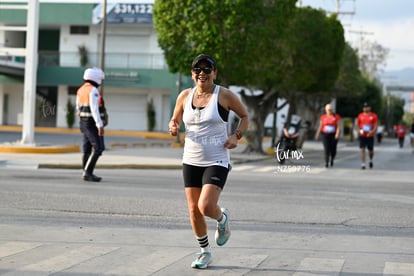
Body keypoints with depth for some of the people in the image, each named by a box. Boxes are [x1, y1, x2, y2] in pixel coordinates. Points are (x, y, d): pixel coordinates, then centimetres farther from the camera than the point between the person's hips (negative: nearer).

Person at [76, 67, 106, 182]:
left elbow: (79, 108, 19)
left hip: (83, 122, 9)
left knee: (87, 149, 10)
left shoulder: (81, 90, 10)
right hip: (92, 124, -9)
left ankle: (87, 174, 11)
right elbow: (94, 109, -25)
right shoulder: (93, 91, -18)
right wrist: (100, 125, -27)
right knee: (98, 148, -7)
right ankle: (87, 173, -11)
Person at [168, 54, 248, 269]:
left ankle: (222, 219, 18)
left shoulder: (224, 95, -5)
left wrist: (236, 136, -9)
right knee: (193, 210, 5)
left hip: (217, 161, -4)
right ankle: (205, 252, 24)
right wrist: (173, 127, -7)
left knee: (206, 207, -19)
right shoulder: (185, 96, 5)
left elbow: (245, 116, 7)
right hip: (191, 161, 4)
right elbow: (175, 120, 17)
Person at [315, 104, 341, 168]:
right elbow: (320, 126, 10)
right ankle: (326, 163, -6)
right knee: (326, 149, -12)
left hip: (334, 135, 0)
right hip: (325, 135, 0)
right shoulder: (323, 117, 5)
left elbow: (338, 126, -5)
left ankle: (332, 159, 32)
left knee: (333, 150, 1)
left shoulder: (337, 116, 0)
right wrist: (318, 134, 7)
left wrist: (337, 133, -18)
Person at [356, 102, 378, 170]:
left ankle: (371, 160, 38)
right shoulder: (360, 115, 6)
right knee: (362, 149, -9)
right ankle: (363, 164, -8)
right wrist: (360, 130, -7)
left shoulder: (374, 115, 1)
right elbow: (357, 124, 12)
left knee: (370, 150, 9)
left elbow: (376, 125, -2)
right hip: (362, 135, 1)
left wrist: (372, 131, -19)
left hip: (370, 136, -1)